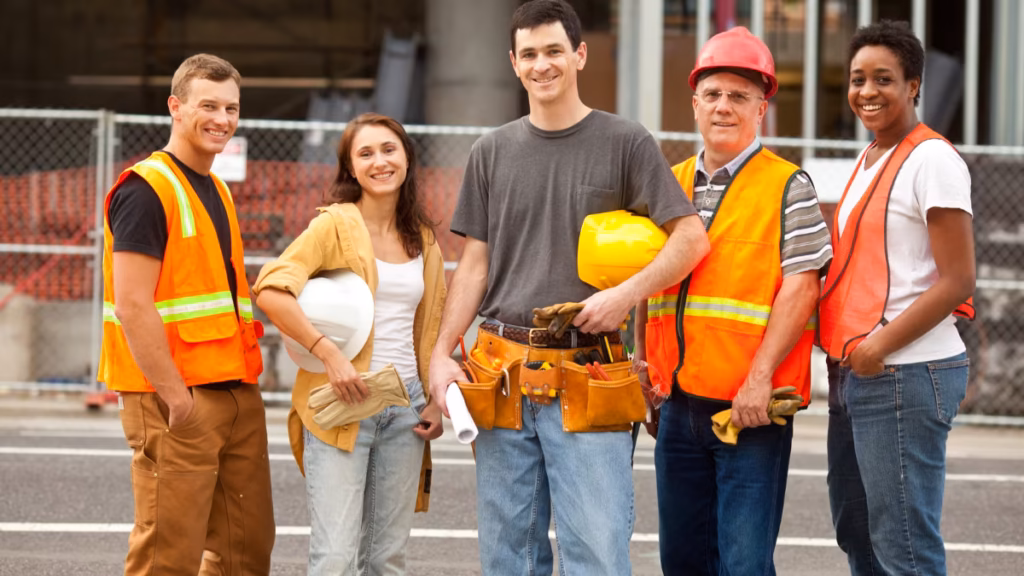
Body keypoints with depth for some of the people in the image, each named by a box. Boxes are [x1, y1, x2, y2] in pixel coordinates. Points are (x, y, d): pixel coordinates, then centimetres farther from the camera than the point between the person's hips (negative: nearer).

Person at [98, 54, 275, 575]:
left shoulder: (217, 191, 17)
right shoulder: (146, 190, -11)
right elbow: (132, 306, -18)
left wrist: (247, 375, 15)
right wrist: (176, 397, -20)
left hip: (237, 392, 9)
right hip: (175, 402, -9)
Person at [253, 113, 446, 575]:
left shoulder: (423, 240, 14)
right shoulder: (336, 225, -4)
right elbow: (270, 290, -17)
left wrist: (435, 400, 11)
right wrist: (329, 354, -22)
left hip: (404, 407, 6)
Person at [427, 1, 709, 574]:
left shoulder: (626, 143, 2)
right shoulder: (493, 152, 13)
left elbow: (692, 237, -1)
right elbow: (475, 264, 14)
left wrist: (627, 293, -15)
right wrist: (441, 353, 4)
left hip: (587, 378, -3)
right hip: (503, 375, 4)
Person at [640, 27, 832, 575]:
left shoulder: (788, 187, -4)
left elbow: (801, 288, -11)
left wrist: (759, 377, -18)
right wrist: (645, 365, 10)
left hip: (752, 407, -6)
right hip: (679, 404, 6)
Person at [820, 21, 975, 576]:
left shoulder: (932, 160, -10)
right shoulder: (868, 161, 16)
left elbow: (958, 281, -15)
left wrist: (879, 347, -19)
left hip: (905, 373, -9)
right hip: (853, 374, 9)